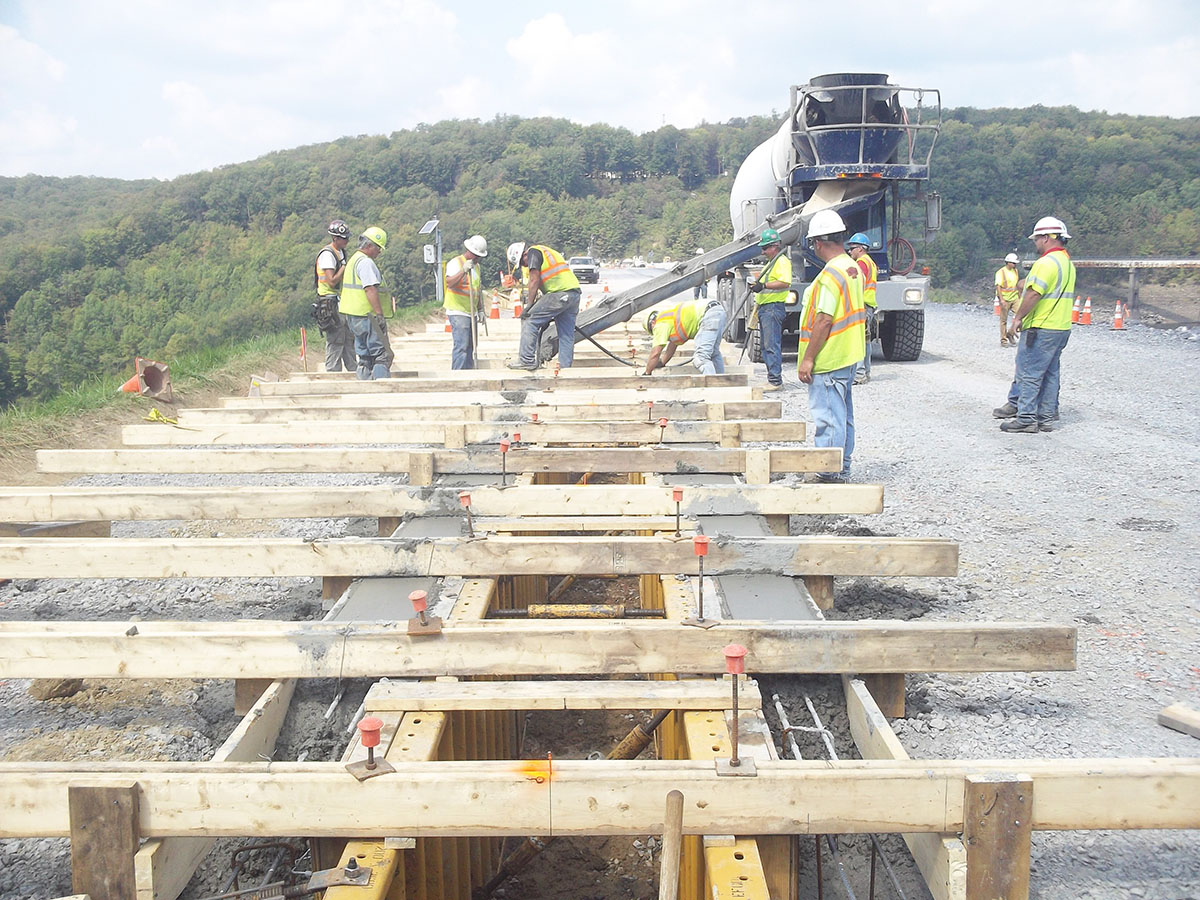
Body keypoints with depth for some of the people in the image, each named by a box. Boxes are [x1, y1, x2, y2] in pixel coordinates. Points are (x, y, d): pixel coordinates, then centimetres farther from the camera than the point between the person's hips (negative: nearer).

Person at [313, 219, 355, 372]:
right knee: (335, 341, -6)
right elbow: (332, 282, -22)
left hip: (342, 302, 10)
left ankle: (353, 371, 22)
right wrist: (344, 267, -15)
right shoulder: (327, 254, -17)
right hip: (330, 303, -10)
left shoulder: (341, 252, 13)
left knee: (349, 338, 14)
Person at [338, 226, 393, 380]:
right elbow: (370, 290, -21)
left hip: (352, 316, 10)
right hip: (366, 316, -10)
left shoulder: (353, 260, 20)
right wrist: (380, 315, -21)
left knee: (365, 357, 12)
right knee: (383, 355, -10)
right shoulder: (366, 262, -13)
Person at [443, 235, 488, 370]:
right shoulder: (455, 263, -10)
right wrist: (463, 270, -39)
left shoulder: (476, 266, 16)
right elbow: (449, 283, -28)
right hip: (458, 312, -8)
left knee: (470, 345, 8)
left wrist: (480, 309, 25)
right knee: (461, 345, -15)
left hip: (471, 312, 8)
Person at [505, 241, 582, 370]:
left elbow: (534, 280, -9)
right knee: (566, 335, 11)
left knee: (529, 320, -4)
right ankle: (565, 368, 12)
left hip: (560, 293, -9)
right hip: (575, 292, 9)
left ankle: (527, 360, -6)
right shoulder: (546, 251, 29)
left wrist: (528, 305, -4)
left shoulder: (533, 252, 1)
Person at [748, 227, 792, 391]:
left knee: (772, 345, -12)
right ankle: (773, 377, 17)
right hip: (764, 307, 11)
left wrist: (764, 285, -28)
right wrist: (757, 285, 20)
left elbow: (785, 282, -25)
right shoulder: (771, 262, 22)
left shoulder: (782, 261, -11)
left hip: (774, 307, -11)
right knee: (765, 345, 13)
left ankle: (775, 380, -12)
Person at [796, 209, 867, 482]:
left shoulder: (831, 275, -19)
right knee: (842, 415, 16)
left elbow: (824, 320, -23)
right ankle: (842, 468, 24)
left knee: (828, 417, -4)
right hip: (849, 357, 10)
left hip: (829, 360, -10)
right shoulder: (853, 268, 11)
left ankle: (830, 472, 0)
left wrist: (807, 359, -18)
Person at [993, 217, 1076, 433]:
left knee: (1029, 373, -5)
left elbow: (1034, 294, -24)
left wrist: (1017, 318, -17)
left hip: (1041, 328, -10)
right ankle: (1046, 417, 18)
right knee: (1049, 373, 14)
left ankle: (1026, 419, -3)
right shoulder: (1068, 263, 17)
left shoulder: (1046, 262, -16)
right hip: (1061, 327, 10)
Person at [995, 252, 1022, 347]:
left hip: (1014, 298, 6)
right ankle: (1003, 340, 11)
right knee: (1004, 320, 2)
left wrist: (1020, 297, 20)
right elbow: (998, 286, -15)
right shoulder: (1001, 272, -10)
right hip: (1005, 299, -6)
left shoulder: (1015, 271, 11)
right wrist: (1001, 299, -24)